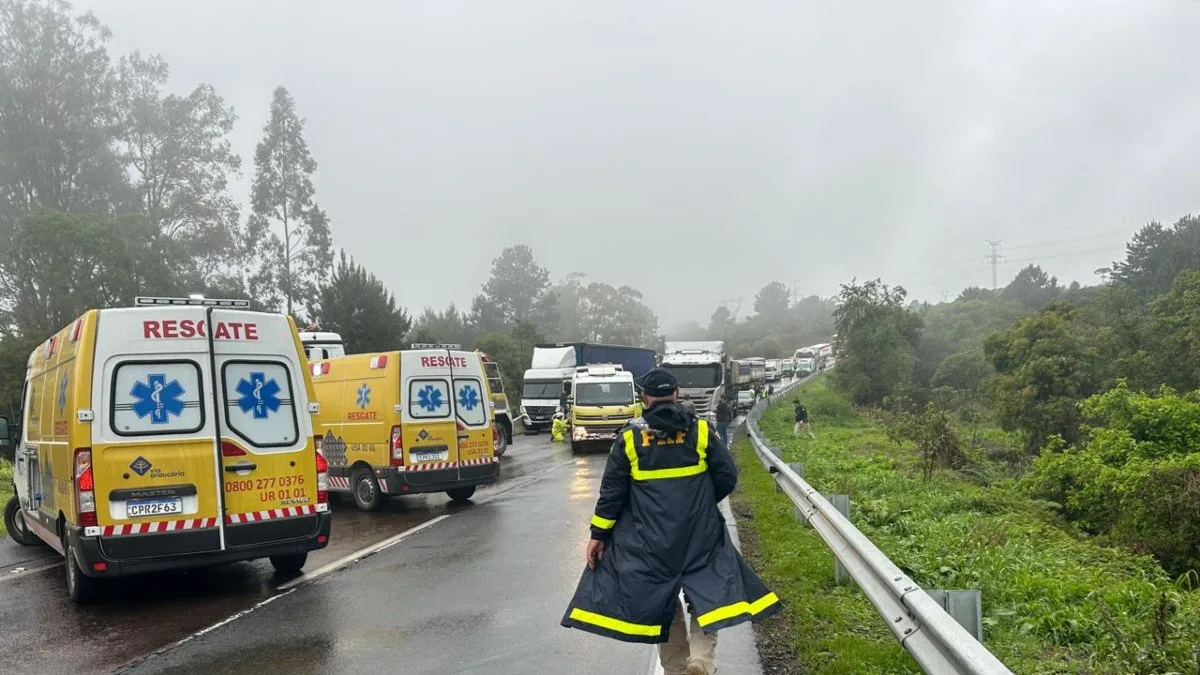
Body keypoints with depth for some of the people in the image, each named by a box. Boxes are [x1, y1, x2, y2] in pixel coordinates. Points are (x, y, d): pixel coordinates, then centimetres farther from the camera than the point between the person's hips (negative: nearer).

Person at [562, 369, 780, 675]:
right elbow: (727, 477, 0)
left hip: (650, 539, 1)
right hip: (700, 534, 0)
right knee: (707, 594, 8)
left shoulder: (630, 436, -2)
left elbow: (612, 490, -3)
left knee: (661, 603, 14)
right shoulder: (701, 430, -1)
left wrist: (598, 533, 3)